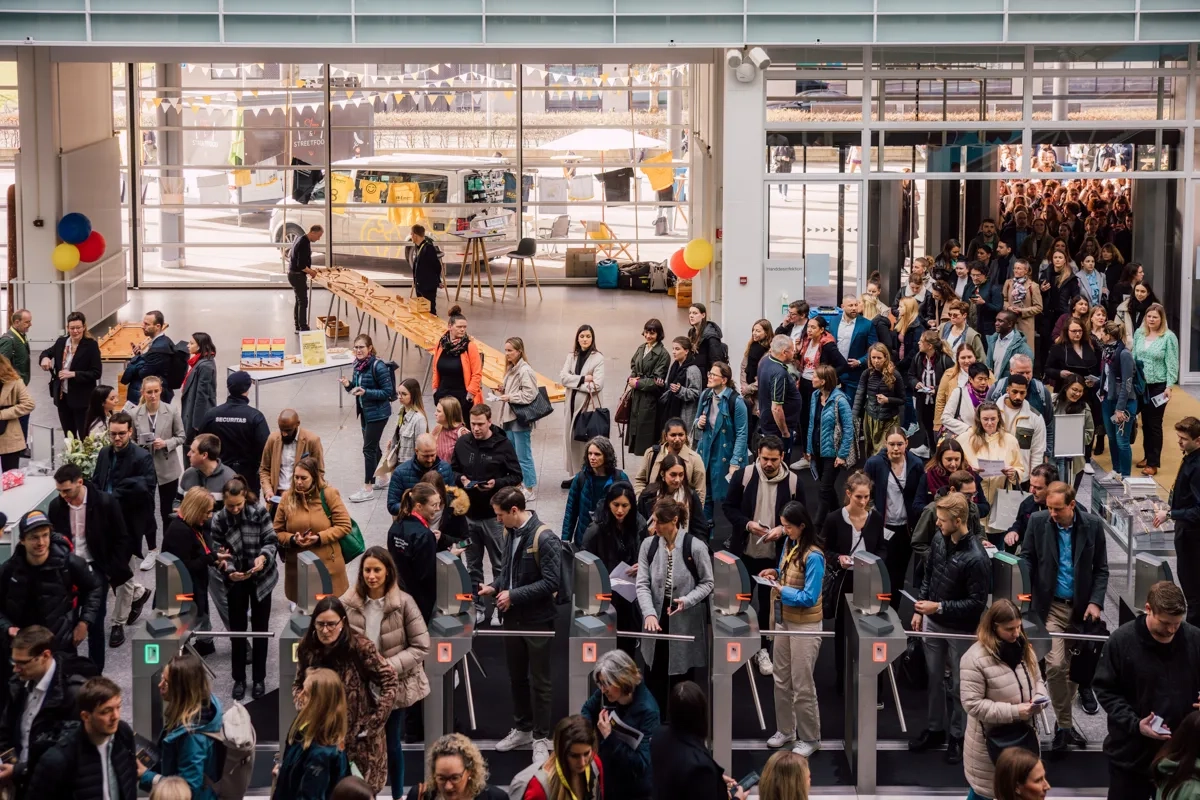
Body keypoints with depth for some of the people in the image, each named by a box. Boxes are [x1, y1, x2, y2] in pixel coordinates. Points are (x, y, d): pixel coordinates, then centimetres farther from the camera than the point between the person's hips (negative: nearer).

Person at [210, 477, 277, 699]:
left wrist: (264, 557, -31)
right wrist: (230, 572, -27)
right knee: (237, 630, 9)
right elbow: (220, 555, -9)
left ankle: (259, 679, 21)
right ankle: (239, 679, 21)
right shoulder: (218, 520, -11)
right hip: (236, 580, 1)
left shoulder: (260, 512, -14)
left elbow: (272, 541, -10)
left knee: (260, 629, 9)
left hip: (261, 577, -1)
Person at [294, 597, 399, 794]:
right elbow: (298, 684, 12)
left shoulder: (360, 647, -16)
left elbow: (391, 683, -13)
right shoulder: (307, 648, -1)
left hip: (358, 736, -4)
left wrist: (373, 722, -15)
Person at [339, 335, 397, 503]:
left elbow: (388, 391, -20)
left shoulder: (378, 366, -21)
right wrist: (349, 385, -9)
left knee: (369, 448, -6)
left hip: (378, 413, -8)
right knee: (373, 446, 18)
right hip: (365, 411, 8)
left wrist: (366, 392, -28)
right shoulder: (358, 364, 2)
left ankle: (367, 489, 0)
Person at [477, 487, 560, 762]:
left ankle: (541, 738, 12)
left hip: (537, 620, -7)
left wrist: (514, 595, -20)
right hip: (513, 618, 7)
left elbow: (551, 582, -21)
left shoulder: (544, 538, -18)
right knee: (516, 678, 17)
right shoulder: (511, 534, 5)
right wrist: (494, 586, -1)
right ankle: (522, 729, 32)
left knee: (538, 682, 3)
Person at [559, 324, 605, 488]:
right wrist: (583, 379, -14)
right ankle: (574, 475, 18)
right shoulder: (571, 356, 10)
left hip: (590, 405, -5)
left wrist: (574, 382, -8)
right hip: (573, 404, 5)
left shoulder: (598, 358, -6)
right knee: (572, 439, 9)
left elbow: (597, 384, -15)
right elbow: (563, 377, -2)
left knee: (588, 442, -6)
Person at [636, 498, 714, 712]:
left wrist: (687, 601, -19)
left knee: (681, 677, 6)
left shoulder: (695, 547, -10)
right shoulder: (648, 545, -1)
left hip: (684, 622, -3)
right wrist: (649, 613, -20)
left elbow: (707, 583, -2)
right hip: (657, 619, 3)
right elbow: (642, 584, -4)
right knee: (654, 677, 8)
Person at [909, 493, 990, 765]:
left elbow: (977, 602, -21)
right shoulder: (938, 541, -6)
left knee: (958, 685, 8)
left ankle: (957, 735, 23)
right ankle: (935, 728, 34)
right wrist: (919, 610, 7)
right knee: (935, 678, 19)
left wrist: (939, 607, -23)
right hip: (933, 622, 6)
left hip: (960, 628, -6)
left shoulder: (976, 558, -26)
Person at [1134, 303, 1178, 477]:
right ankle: (1148, 456, 27)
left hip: (1158, 385, -5)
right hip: (1141, 384, 5)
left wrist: (1169, 386, -14)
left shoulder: (1169, 337, -10)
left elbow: (1172, 364, -10)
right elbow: (1133, 357, 10)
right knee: (1145, 421, 13)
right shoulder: (1139, 333, 4)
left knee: (1155, 423, -1)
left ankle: (1154, 463, 4)